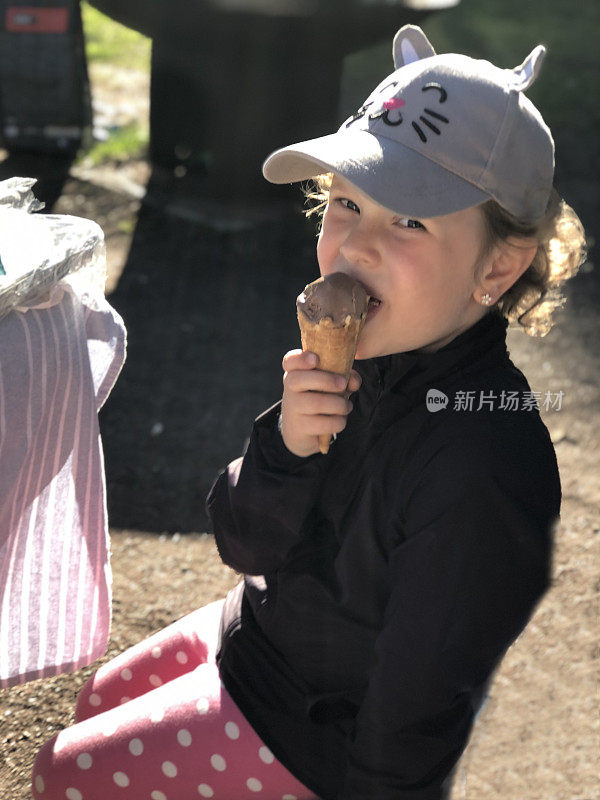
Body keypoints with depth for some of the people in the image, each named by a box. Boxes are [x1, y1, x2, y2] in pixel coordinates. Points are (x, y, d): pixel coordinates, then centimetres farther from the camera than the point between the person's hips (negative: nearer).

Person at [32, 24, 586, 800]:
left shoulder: (485, 471, -36)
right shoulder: (361, 360, -13)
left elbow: (415, 713, -26)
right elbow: (244, 544, -8)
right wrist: (288, 447, -27)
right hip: (265, 629, 7)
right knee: (100, 702, 25)